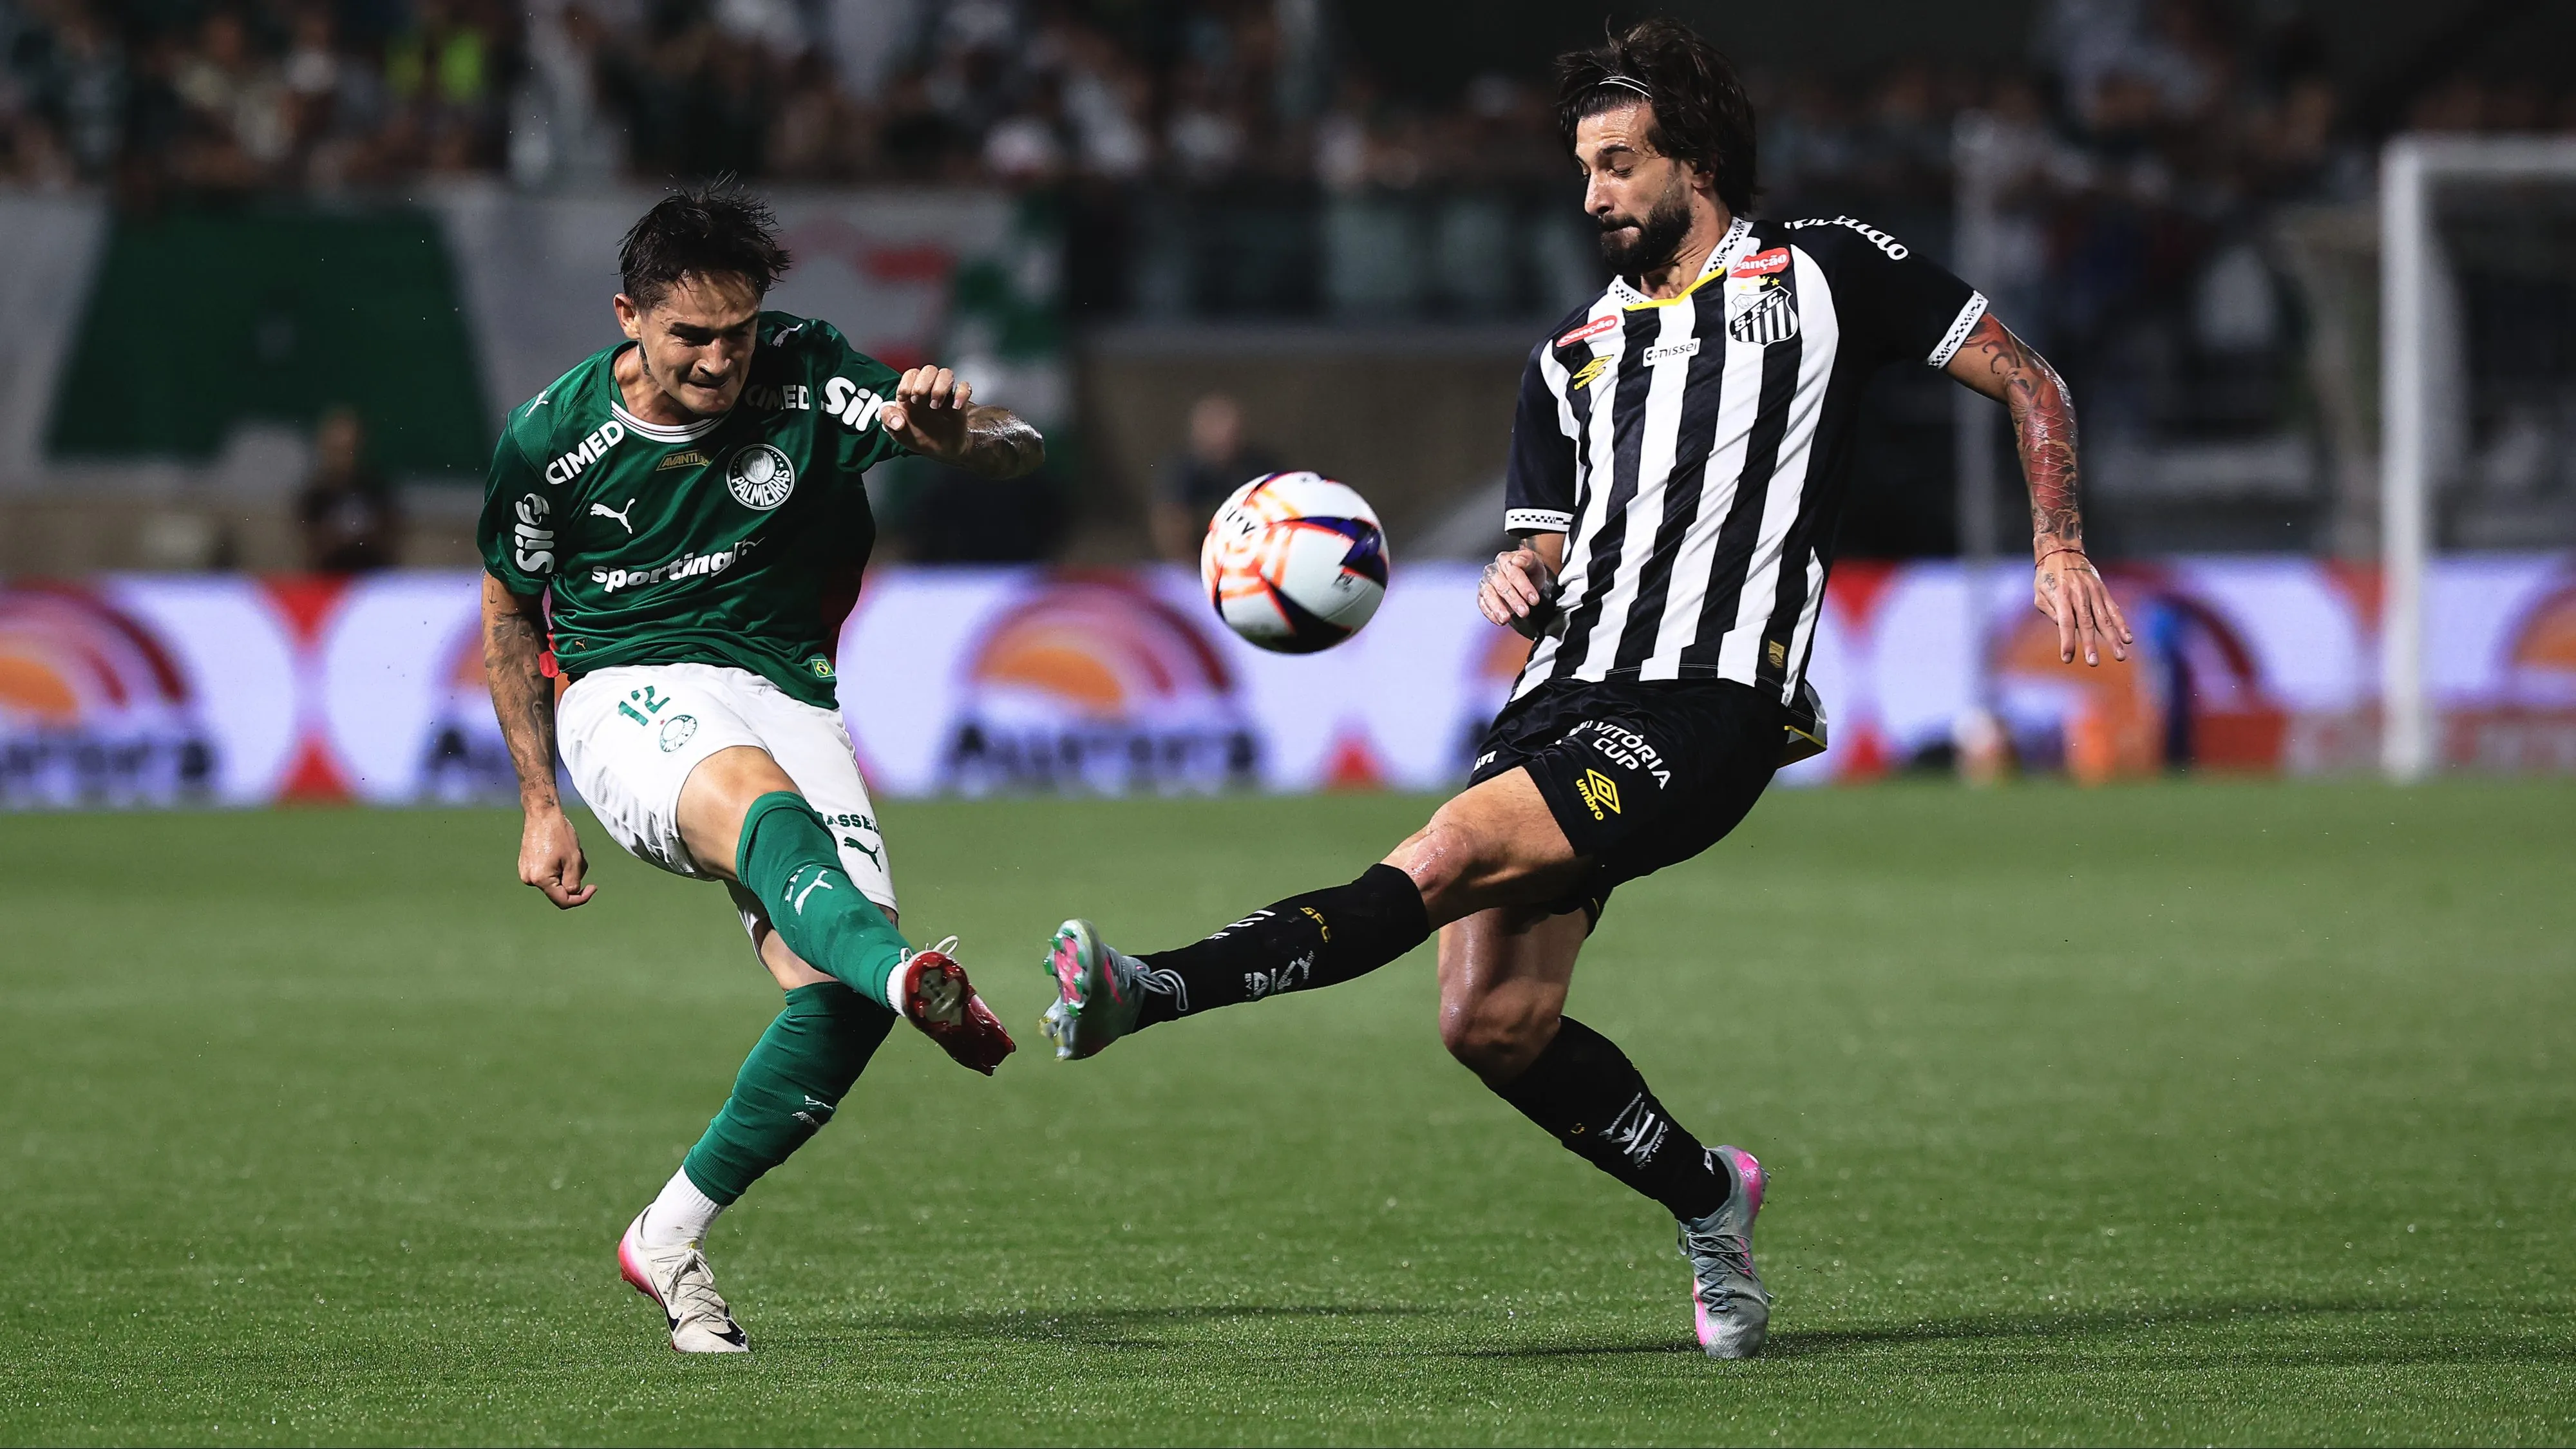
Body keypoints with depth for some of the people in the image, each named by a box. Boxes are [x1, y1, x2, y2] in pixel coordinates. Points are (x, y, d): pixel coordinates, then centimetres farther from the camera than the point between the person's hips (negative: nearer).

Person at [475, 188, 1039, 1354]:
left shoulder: (806, 376, -5)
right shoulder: (552, 440, -5)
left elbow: (1020, 454, -11)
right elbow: (511, 615, 12)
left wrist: (959, 438, -36)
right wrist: (540, 804, 10)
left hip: (786, 696, 3)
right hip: (629, 695, -3)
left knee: (837, 992, -19)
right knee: (756, 798, -39)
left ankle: (667, 1242, 0)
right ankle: (908, 979, -72)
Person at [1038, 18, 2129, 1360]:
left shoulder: (1820, 271, 11)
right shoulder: (1574, 354, 26)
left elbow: (2027, 383, 15)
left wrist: (2058, 549, 3)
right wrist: (1517, 583, -2)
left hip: (1702, 708, -6)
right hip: (1566, 693, 7)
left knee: (1445, 857, -26)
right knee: (1493, 1021, -8)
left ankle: (1149, 993, -40)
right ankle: (1705, 1197, 14)